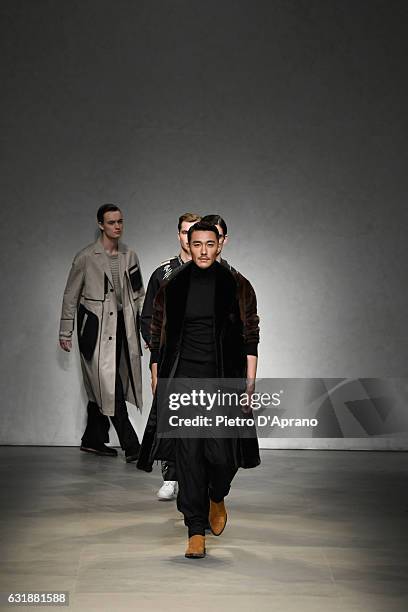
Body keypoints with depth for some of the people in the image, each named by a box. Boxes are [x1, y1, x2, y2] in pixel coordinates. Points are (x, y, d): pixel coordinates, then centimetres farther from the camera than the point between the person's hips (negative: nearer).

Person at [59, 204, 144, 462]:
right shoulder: (86, 257, -4)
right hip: (96, 328, -5)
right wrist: (66, 332, 2)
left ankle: (93, 440, 23)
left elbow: (139, 295, 15)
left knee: (101, 387, 10)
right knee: (109, 386, -9)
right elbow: (71, 296, 2)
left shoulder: (130, 256, 10)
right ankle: (131, 446, -7)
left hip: (122, 326, 5)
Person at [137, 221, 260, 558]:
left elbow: (250, 336, 3)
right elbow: (158, 338, 10)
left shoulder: (237, 286, 2)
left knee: (223, 453, -4)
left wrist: (250, 380, -3)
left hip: (225, 379, -1)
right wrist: (156, 382, 7)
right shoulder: (171, 288, 5)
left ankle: (217, 498, 31)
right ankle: (196, 530, 9)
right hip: (183, 379, 1)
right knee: (187, 454, -2)